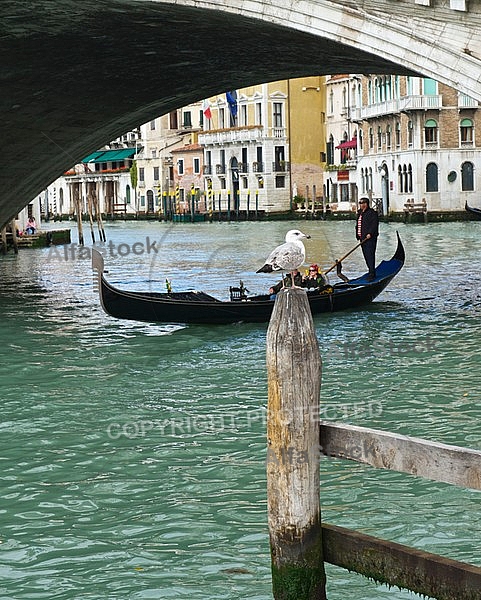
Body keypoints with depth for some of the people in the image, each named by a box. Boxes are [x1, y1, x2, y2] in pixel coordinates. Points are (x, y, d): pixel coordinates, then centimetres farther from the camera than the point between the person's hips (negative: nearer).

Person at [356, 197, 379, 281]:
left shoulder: (372, 213, -9)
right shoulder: (360, 213, 19)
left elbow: (375, 224, -18)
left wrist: (370, 233, -25)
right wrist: (358, 235, 16)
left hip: (370, 238, -9)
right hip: (362, 238, 9)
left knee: (370, 255, -12)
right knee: (366, 256, 11)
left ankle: (372, 274, -12)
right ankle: (371, 272, 19)